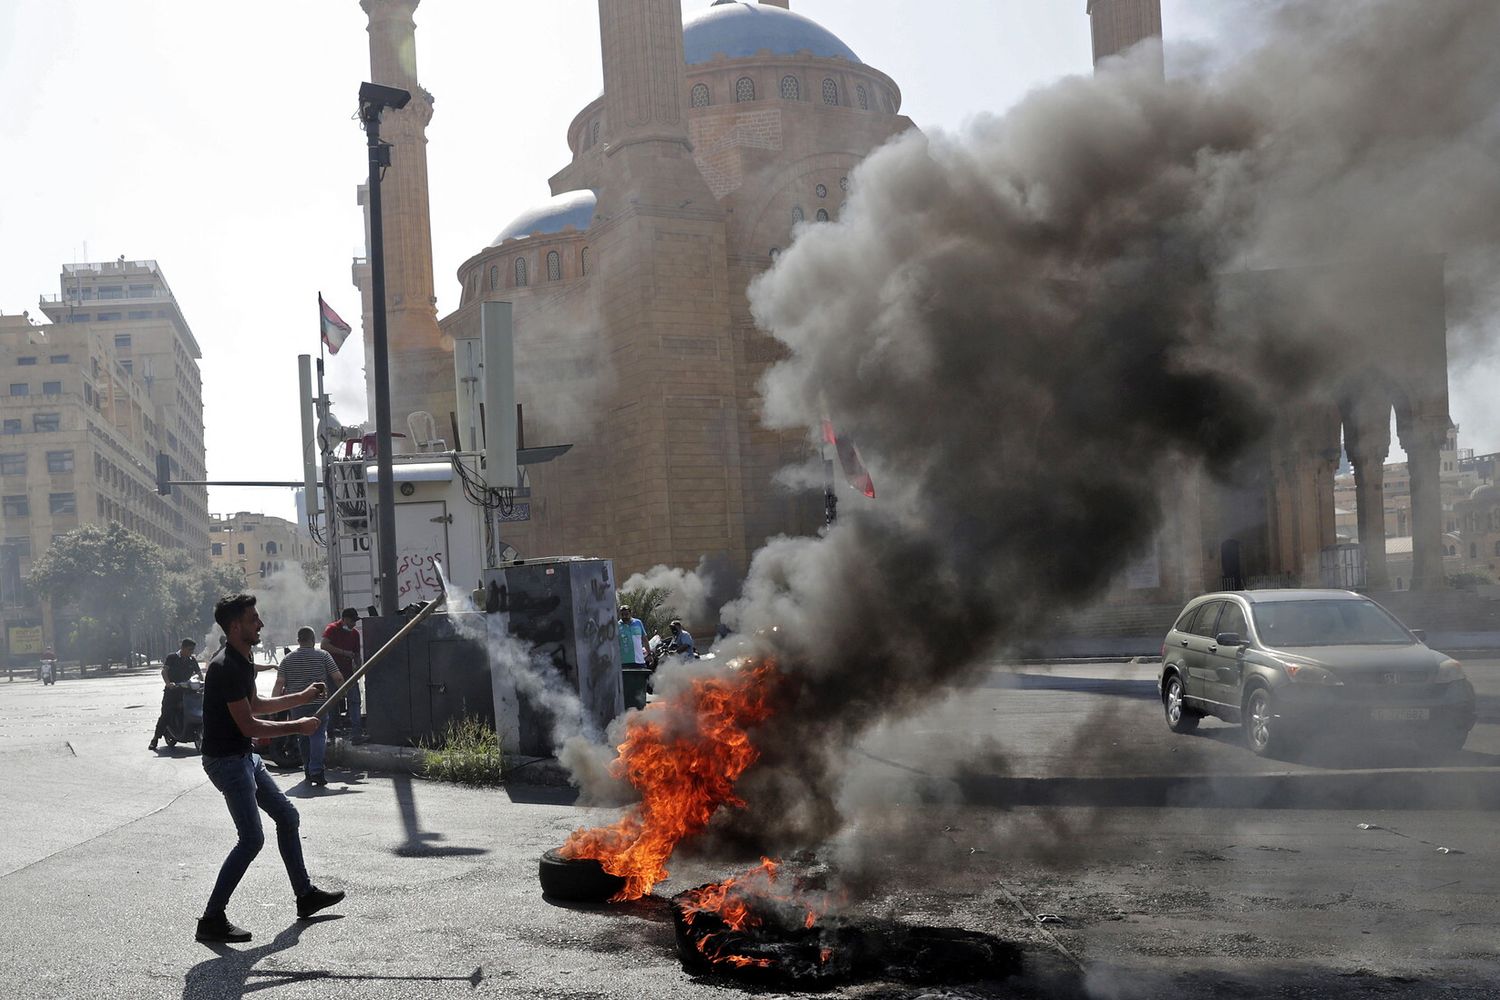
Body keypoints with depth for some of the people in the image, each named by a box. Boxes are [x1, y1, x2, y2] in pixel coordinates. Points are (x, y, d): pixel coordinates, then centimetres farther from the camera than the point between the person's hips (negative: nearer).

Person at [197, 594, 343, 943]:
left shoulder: (242, 662, 9)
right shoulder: (226, 668, -23)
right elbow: (248, 725, -23)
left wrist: (302, 697, 19)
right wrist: (298, 727, -15)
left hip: (244, 757, 11)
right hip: (226, 760, -11)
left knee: (287, 816, 16)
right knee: (252, 838, -12)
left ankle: (305, 895, 27)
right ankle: (212, 920, -7)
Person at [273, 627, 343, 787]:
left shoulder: (288, 659, 5)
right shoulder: (322, 656, 0)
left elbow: (279, 683, -1)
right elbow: (338, 678, -2)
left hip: (297, 706, 3)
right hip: (318, 703, -3)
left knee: (303, 738, 16)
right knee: (318, 736, -7)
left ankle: (308, 771, 20)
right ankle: (316, 771, -23)